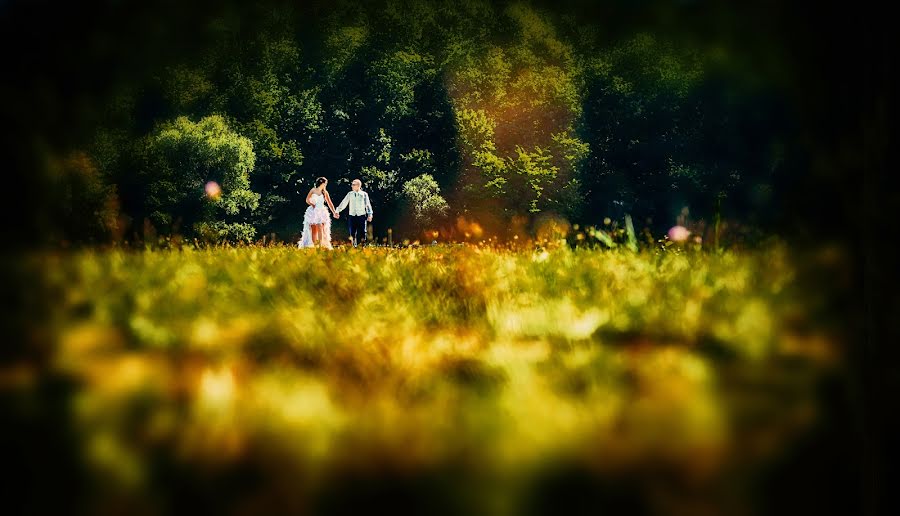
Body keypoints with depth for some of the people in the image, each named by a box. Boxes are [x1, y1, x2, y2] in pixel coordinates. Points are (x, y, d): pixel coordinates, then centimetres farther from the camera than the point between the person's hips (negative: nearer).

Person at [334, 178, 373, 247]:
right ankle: (354, 246, 8)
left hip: (361, 216, -2)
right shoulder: (350, 194, 7)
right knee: (352, 234, 1)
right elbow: (343, 203, 8)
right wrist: (337, 211, 4)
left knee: (362, 233, -2)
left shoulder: (364, 194, 1)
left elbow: (368, 205, -1)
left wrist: (370, 215, -10)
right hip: (352, 216, 2)